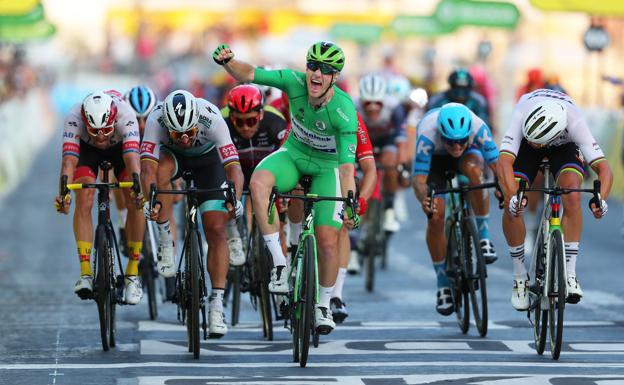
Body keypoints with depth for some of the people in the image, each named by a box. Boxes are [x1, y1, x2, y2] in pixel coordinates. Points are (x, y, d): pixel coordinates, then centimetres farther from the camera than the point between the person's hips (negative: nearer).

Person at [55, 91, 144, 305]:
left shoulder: (125, 115, -40)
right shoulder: (74, 117, -39)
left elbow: (132, 157, -49)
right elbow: (69, 159, -46)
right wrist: (64, 192, -62)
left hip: (120, 146, 0)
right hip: (87, 148, 0)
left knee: (135, 202, -18)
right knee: (84, 200, -21)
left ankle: (132, 273, -7)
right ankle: (85, 274, -21)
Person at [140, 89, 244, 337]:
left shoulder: (212, 118, -38)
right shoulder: (156, 119, -36)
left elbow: (233, 167, -41)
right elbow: (147, 166, -43)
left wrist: (235, 199, -59)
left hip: (207, 158, 0)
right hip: (172, 155, 1)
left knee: (216, 230, -12)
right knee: (161, 171, -36)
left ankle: (217, 303, -7)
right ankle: (166, 242, -18)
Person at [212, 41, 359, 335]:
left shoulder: (344, 111, -30)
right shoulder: (295, 82, -24)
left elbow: (347, 165, -30)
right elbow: (249, 74, -25)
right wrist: (227, 61, -46)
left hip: (327, 166, -2)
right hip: (294, 153, 2)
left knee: (327, 240, -11)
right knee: (258, 182, -32)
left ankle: (324, 305, 16)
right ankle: (279, 262, -25)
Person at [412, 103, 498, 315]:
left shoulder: (478, 127, -37)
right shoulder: (428, 133, -40)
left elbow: (496, 164, -38)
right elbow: (419, 178, -41)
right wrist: (424, 198, -62)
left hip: (469, 155, 0)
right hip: (435, 160, 0)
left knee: (473, 168, -37)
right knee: (436, 217, -18)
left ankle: (483, 235, -19)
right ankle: (443, 284, -1)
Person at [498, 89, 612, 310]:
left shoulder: (575, 123, -39)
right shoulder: (522, 114, -41)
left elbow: (604, 168, -41)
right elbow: (504, 162, -48)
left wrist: (601, 199, -60)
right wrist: (513, 196, -65)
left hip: (563, 145, 0)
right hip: (524, 146, 0)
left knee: (572, 196, -28)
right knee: (512, 205, -19)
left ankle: (569, 275, -21)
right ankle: (520, 278, -1)